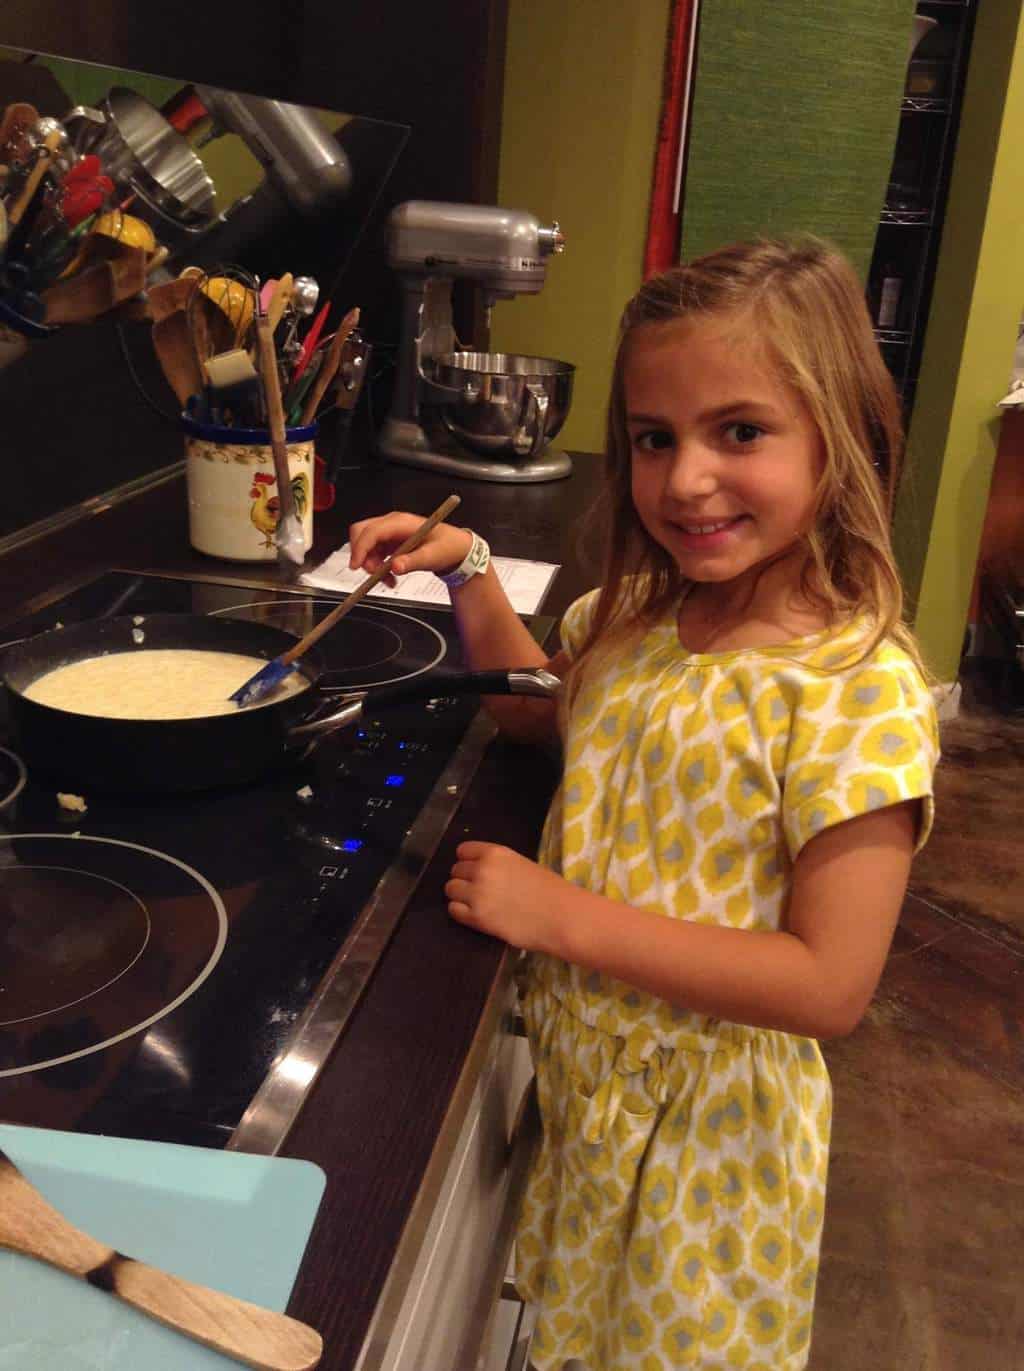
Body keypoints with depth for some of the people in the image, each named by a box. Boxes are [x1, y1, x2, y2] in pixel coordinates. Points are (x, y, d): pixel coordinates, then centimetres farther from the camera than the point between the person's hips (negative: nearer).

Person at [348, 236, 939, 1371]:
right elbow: (532, 705, 13)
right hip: (573, 1080, 6)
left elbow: (829, 987, -27)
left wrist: (561, 914, -28)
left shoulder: (858, 686, -26)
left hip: (702, 1124, -5)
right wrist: (468, 572, -3)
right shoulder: (635, 615, -7)